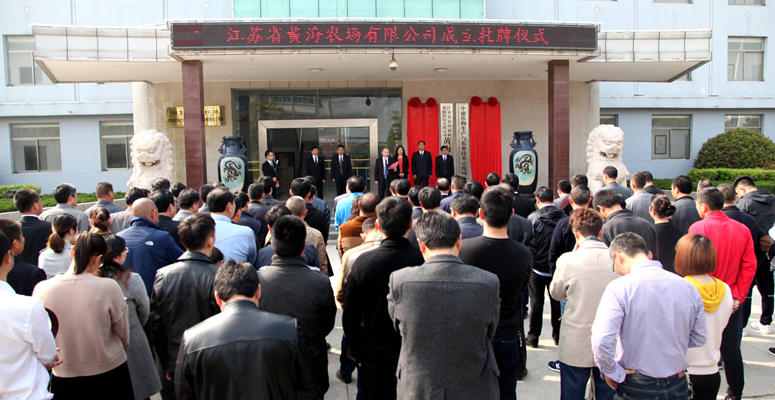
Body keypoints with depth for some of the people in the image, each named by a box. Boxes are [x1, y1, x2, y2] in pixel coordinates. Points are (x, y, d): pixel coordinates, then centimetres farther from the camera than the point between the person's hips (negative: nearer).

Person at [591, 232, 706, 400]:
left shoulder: (619, 287, -18)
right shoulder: (688, 287, -3)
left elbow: (601, 340, -27)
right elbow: (699, 338, 8)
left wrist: (613, 372, -12)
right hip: (678, 386, 5)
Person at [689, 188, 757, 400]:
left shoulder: (698, 227, -14)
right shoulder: (742, 229, 0)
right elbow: (749, 265, -2)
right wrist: (738, 296, 1)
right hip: (731, 301, 4)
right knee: (731, 349, 15)